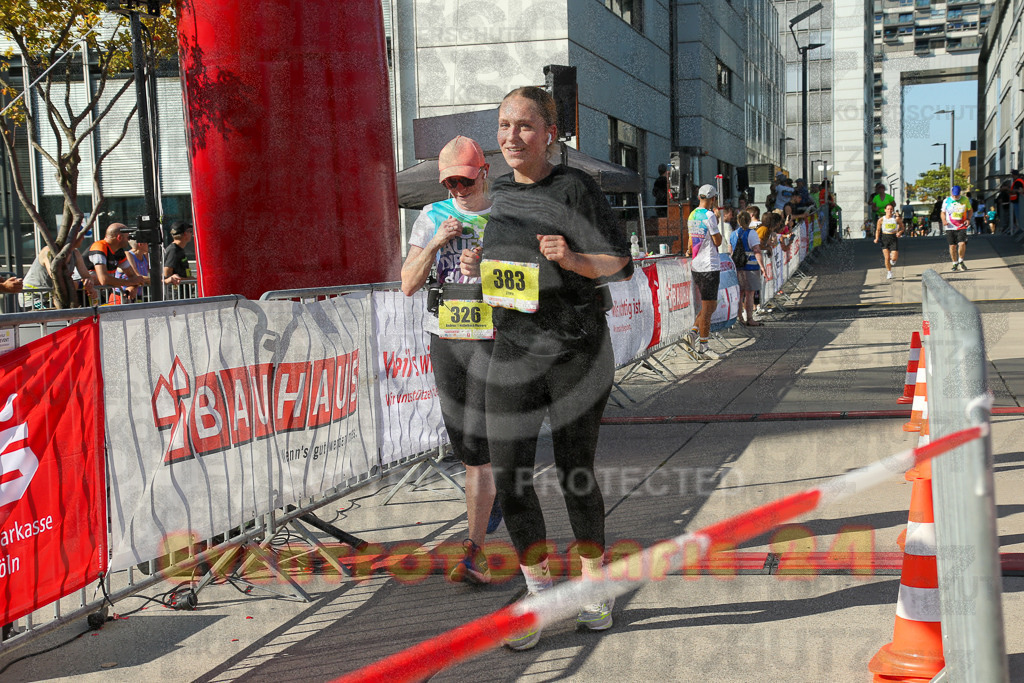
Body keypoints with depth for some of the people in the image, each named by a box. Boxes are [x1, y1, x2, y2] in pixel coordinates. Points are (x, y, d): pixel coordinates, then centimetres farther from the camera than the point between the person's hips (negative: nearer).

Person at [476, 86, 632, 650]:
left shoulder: (575, 187, -6)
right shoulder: (498, 192, 11)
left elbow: (621, 264, -6)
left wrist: (572, 258, -23)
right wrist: (476, 265, 6)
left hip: (578, 350, -4)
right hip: (513, 353, 4)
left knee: (574, 471, 6)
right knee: (507, 473, -2)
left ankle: (593, 582, 27)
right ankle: (539, 591, 15)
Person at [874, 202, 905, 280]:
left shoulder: (897, 219, -3)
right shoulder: (881, 220, -1)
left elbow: (902, 227, 8)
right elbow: (878, 230, 7)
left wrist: (900, 232, -13)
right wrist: (877, 238, -8)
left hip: (894, 238, -1)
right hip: (885, 238, 1)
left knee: (894, 258, -8)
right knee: (887, 257, -3)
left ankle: (893, 257, 32)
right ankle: (889, 272, 15)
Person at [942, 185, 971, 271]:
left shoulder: (965, 200, 4)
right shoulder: (946, 201, 5)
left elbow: (969, 210, 17)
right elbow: (943, 212, 14)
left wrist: (968, 219, -1)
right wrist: (944, 220, -5)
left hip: (962, 226, -1)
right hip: (950, 227, 1)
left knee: (962, 244, -16)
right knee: (952, 246, 2)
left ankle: (961, 261, 5)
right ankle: (955, 263, 18)